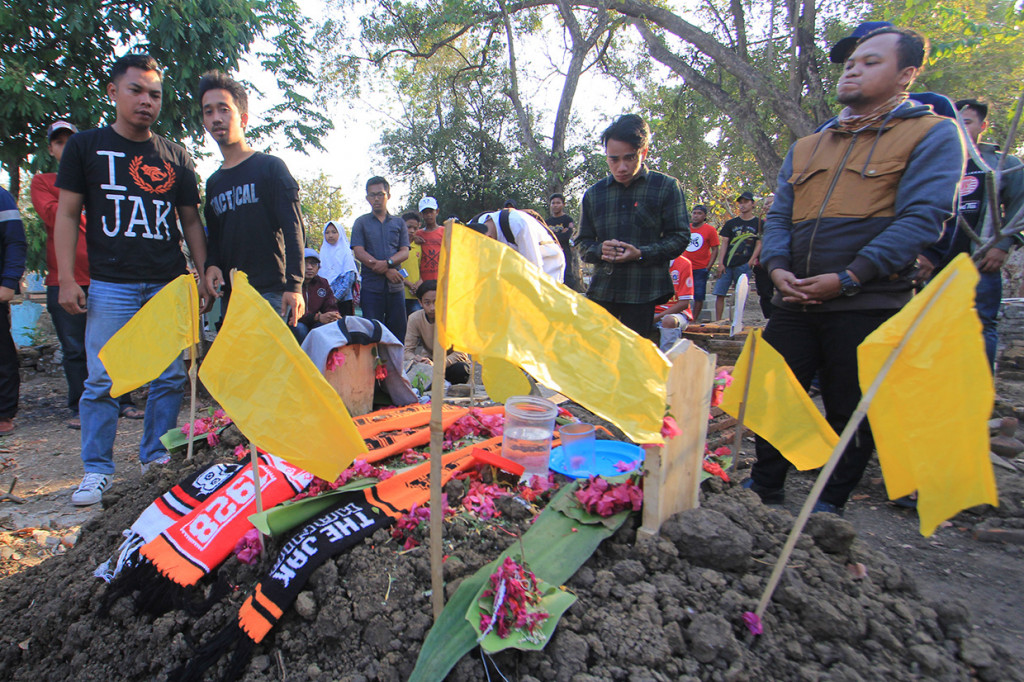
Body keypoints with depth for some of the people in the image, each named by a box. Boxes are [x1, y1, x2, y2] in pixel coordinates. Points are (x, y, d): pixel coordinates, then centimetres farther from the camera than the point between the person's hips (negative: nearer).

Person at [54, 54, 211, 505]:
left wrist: (203, 275, 6)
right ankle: (97, 469, 11)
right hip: (110, 286, -2)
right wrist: (67, 278, -3)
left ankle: (156, 457, 18)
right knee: (102, 380, -2)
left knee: (171, 378, 3)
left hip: (170, 285, 2)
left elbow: (190, 220, 15)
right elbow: (67, 214, 5)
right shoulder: (85, 146, 8)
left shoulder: (176, 158, 13)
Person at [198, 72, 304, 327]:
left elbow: (293, 229, -8)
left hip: (272, 293, -6)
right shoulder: (213, 183, 19)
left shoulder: (271, 167, 1)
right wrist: (211, 265, 1)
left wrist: (293, 286, -18)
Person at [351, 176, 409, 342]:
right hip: (371, 285, -1)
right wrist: (387, 271, -11)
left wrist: (387, 263, -15)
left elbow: (405, 252, 6)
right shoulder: (361, 222, 11)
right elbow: (359, 252, -1)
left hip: (395, 286, 2)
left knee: (398, 331, 2)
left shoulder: (399, 222, 16)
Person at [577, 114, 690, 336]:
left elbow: (680, 237, 0)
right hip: (601, 290, 3)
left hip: (643, 292, -2)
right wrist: (600, 250, -8)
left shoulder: (667, 187, 4)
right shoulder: (593, 194, 12)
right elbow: (583, 242, 16)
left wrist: (641, 253, -15)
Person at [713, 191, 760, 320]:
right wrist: (720, 263, -2)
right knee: (720, 293, -3)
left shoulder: (758, 223, 7)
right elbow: (724, 243, 8)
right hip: (727, 265, 2)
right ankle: (718, 322, 2)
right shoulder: (731, 223, 14)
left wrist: (750, 263, -7)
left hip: (744, 265, -2)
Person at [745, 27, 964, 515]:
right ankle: (765, 487, 24)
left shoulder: (933, 133, 3)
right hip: (796, 302, 5)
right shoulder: (805, 147, 19)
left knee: (851, 412, 5)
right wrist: (777, 267, -6)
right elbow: (778, 216, 14)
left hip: (867, 305, -4)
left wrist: (848, 278, -18)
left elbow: (922, 218, -10)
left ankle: (830, 505, 23)